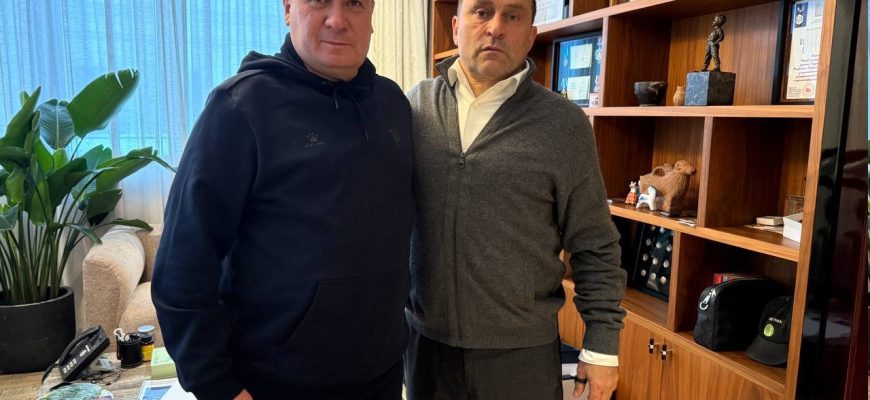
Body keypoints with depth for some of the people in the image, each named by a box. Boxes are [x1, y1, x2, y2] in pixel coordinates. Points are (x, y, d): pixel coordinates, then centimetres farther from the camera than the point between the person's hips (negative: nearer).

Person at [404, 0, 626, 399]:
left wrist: (601, 345, -3)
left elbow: (595, 248, -4)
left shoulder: (564, 124, -8)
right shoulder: (415, 105, -2)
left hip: (522, 352, -1)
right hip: (425, 339, 2)